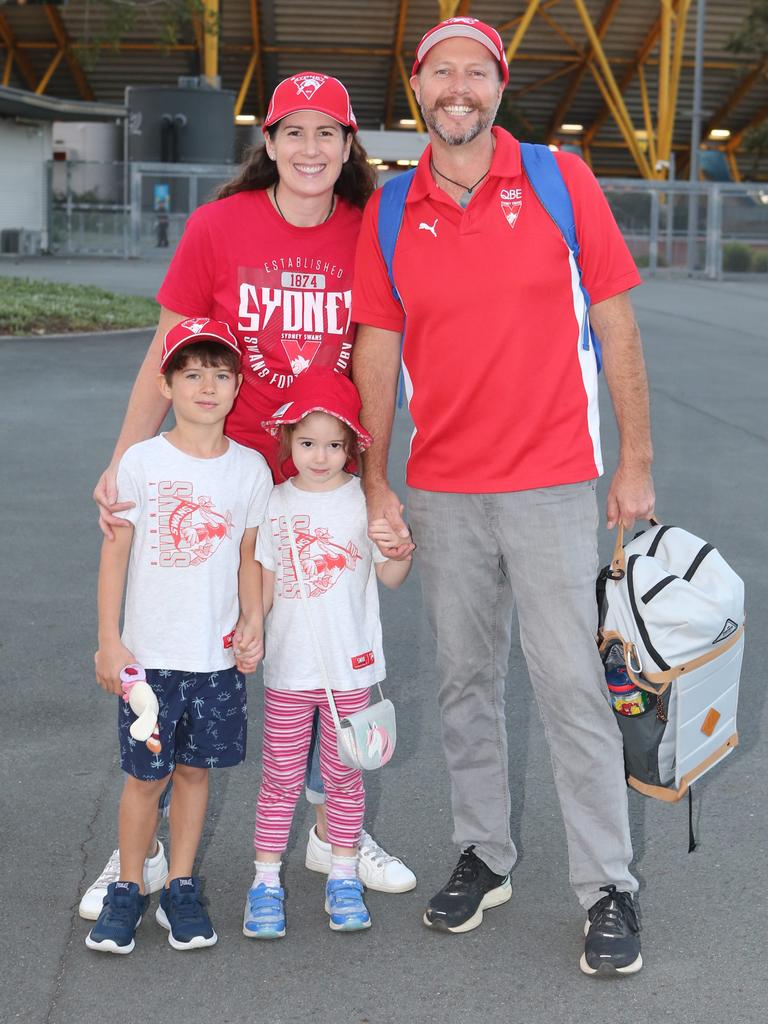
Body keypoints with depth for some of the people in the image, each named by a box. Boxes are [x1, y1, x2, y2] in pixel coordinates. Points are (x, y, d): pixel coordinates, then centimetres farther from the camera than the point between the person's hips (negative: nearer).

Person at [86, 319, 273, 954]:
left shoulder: (250, 468, 1)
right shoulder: (141, 461, -5)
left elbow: (249, 557, 9)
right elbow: (116, 553, -2)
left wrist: (253, 625, -3)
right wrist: (109, 641, -4)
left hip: (219, 655, 2)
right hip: (150, 652, -2)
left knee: (195, 768, 10)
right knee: (147, 774, 3)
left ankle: (182, 887, 24)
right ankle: (128, 889, 20)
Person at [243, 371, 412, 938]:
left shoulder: (365, 500, -4)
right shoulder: (276, 503, 1)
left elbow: (392, 578, -1)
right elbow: (263, 582, 8)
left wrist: (399, 547, -22)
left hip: (350, 668, -1)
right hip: (288, 669, 1)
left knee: (344, 777, 11)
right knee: (281, 778, 6)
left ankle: (343, 878, 23)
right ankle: (266, 881, 16)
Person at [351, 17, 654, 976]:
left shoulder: (562, 183, -2)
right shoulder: (389, 216, 4)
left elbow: (615, 323, 0)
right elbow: (377, 351, 7)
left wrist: (635, 462, -2)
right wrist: (375, 484, 2)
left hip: (551, 484, -3)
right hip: (441, 492, 3)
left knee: (571, 685, -2)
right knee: (464, 682, 11)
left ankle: (609, 889, 8)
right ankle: (482, 856, 25)